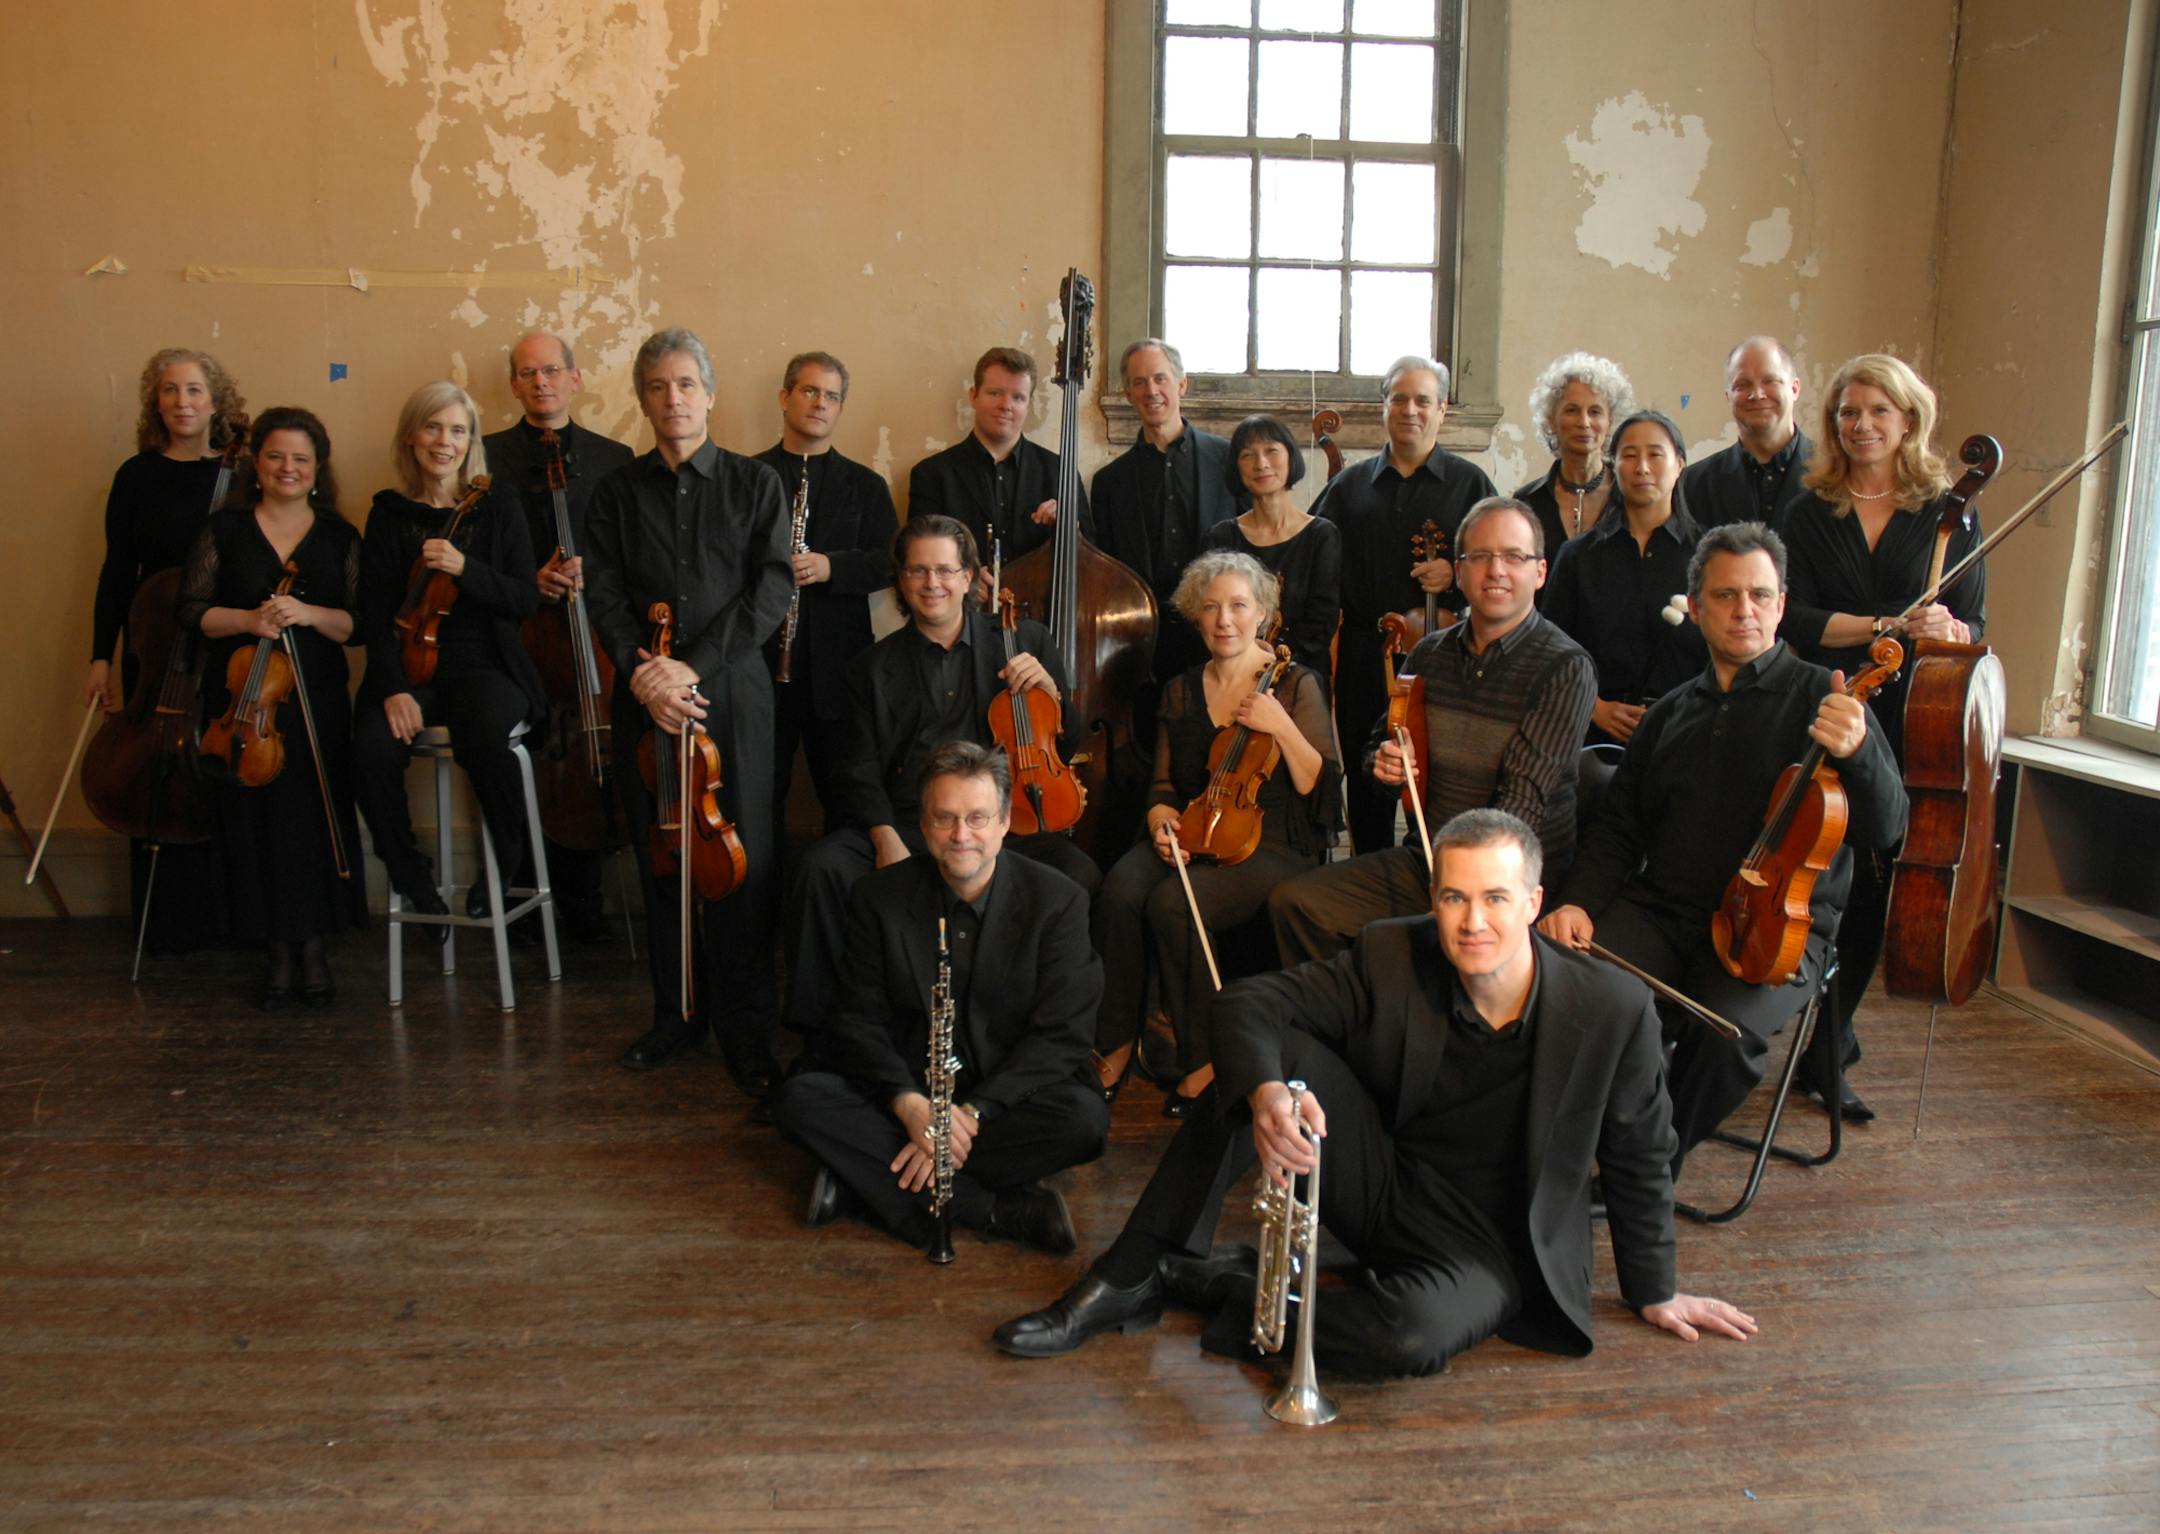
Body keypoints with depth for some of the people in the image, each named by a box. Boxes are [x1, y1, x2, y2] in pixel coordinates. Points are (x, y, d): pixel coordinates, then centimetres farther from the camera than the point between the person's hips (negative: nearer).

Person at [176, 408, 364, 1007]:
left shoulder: (339, 537, 9)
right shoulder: (224, 530, 9)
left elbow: (358, 625, 3)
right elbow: (191, 611, 4)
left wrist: (309, 614, -15)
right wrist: (247, 620, -13)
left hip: (316, 701, 0)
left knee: (314, 817, -8)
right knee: (254, 818, -3)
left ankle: (313, 944, 5)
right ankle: (279, 948, 8)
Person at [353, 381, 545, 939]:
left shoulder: (499, 509, 8)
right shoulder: (389, 515, 9)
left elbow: (526, 599, 1)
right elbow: (376, 614, 2)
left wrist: (465, 568, -17)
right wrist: (393, 688, -13)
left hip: (485, 668, -1)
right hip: (412, 669, 1)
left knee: (482, 740, -35)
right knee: (372, 751, -30)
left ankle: (506, 865, -6)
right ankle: (412, 876, -3)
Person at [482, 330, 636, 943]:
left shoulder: (614, 459, 11)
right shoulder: (487, 455, 7)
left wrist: (591, 572, -13)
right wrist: (529, 581, -12)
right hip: (517, 636, 0)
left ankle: (578, 895, 14)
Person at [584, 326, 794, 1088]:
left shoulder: (755, 485, 5)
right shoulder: (618, 492, 12)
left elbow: (770, 592, -4)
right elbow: (604, 594, 5)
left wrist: (694, 667, -13)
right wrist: (639, 671, -13)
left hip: (733, 691, -2)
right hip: (646, 697, 2)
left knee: (745, 857, -5)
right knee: (661, 855, 7)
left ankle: (746, 1026, 6)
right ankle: (678, 1010, 21)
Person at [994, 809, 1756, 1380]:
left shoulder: (1614, 1009, -17)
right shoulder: (1392, 957, -13)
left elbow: (1638, 1156, -2)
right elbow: (1250, 1003, -15)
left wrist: (1655, 1293, 9)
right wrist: (1264, 1091, -38)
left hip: (1486, 1243, -2)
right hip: (1378, 1185, 3)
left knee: (1414, 1334, -38)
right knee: (1277, 1053, -23)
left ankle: (1222, 1287, -11)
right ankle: (1129, 1277, -16)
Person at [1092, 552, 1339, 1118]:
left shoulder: (1296, 685, 2)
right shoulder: (1180, 692, 15)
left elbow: (1319, 789, -4)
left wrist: (1282, 729, -17)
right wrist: (1161, 818, -2)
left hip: (1272, 845, -4)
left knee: (1171, 903, -32)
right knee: (1121, 889, -29)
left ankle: (1203, 1058, -15)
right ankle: (1116, 1044, -15)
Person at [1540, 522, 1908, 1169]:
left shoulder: (1820, 697, 4)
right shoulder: (1672, 713, 18)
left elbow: (1884, 828, -5)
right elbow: (1618, 826, 22)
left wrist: (1856, 750, -26)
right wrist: (1579, 902, 2)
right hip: (1661, 913, 3)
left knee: (1724, 1028, -33)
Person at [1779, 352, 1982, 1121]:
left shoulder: (1950, 517, 7)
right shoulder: (1810, 514, 8)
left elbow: (1973, 625, 1)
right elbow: (1793, 621, -4)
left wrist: (1947, 630, -22)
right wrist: (1885, 626, -18)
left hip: (1906, 732, 0)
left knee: (1871, 892, 3)